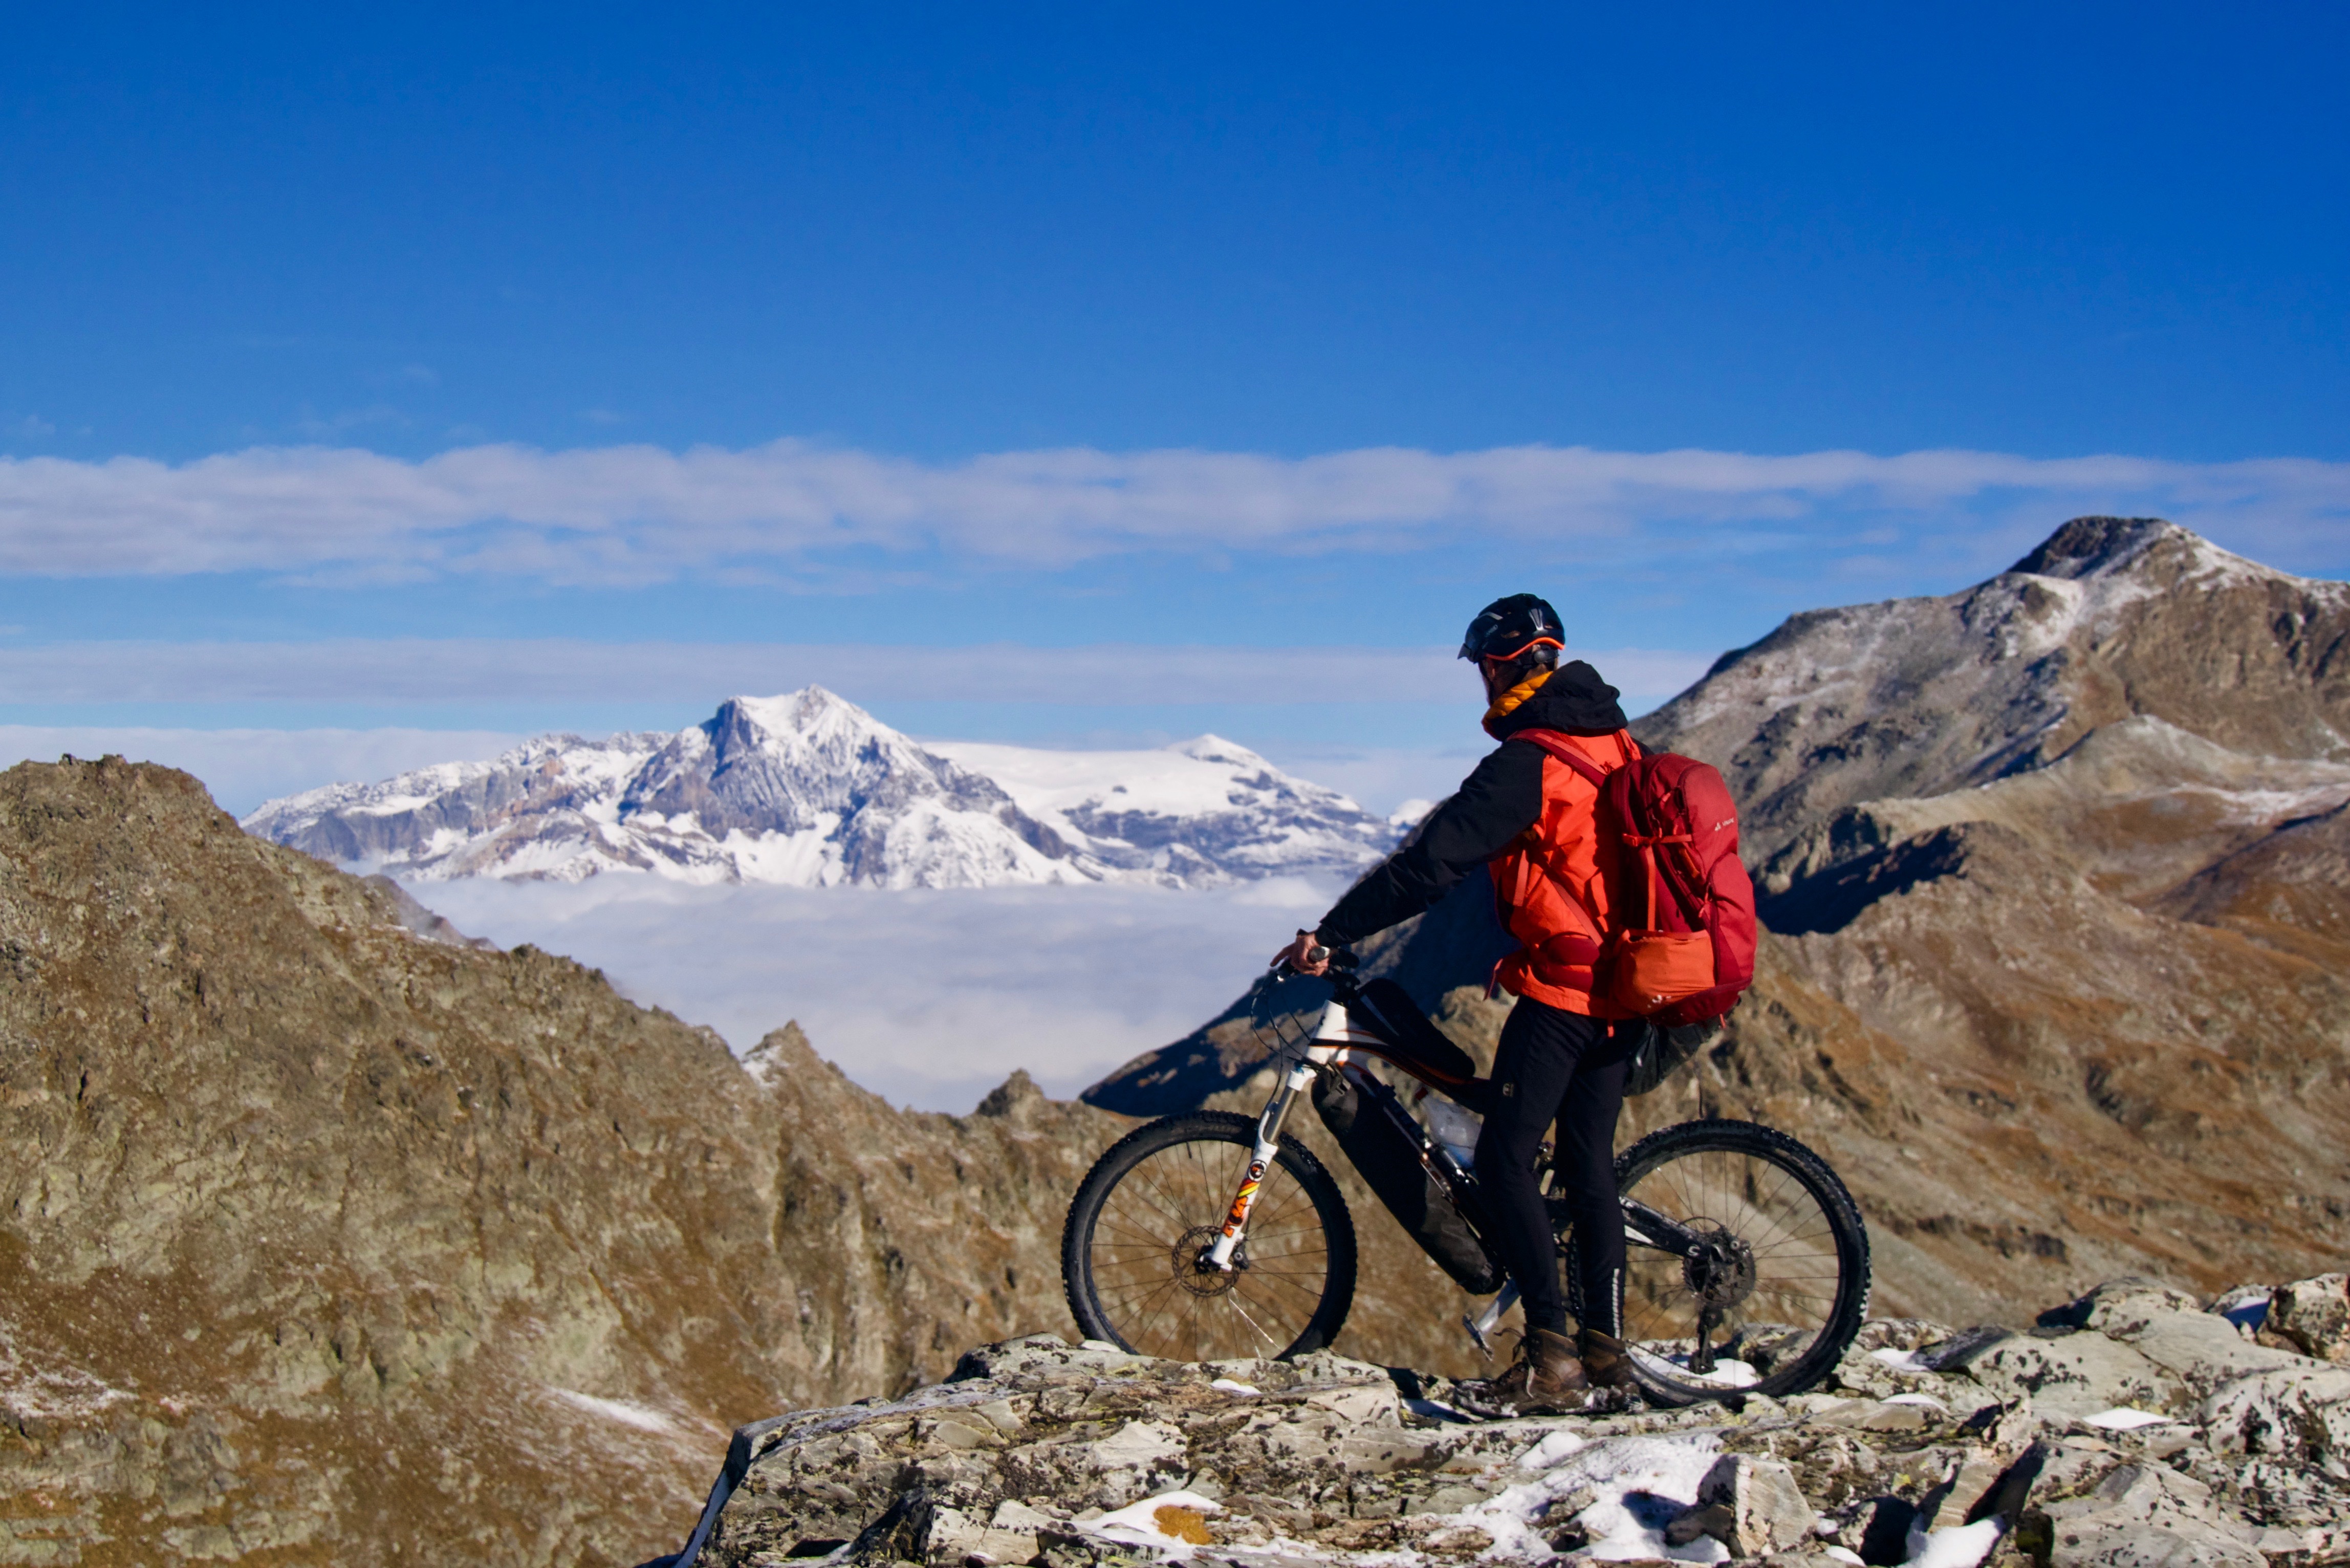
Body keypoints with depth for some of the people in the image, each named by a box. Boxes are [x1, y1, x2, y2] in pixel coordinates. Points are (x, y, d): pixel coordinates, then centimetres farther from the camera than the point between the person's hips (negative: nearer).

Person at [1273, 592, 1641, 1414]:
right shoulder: (1616, 743, 11)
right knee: (1590, 1162, 13)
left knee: (1506, 1159, -4)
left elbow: (1429, 865, -19)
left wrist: (1331, 934, -14)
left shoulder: (1527, 763, -15)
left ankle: (1552, 1358, -8)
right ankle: (1606, 1346, 15)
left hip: (1561, 988, -9)